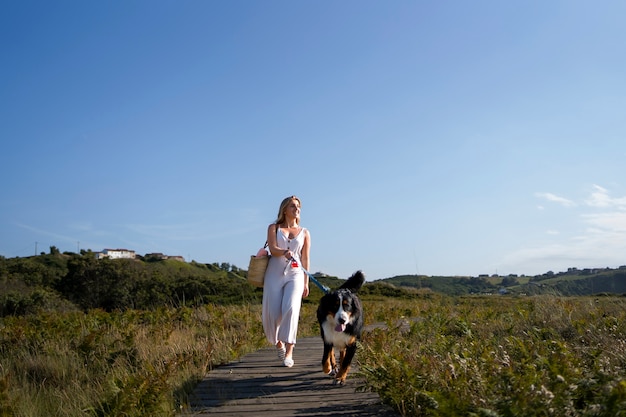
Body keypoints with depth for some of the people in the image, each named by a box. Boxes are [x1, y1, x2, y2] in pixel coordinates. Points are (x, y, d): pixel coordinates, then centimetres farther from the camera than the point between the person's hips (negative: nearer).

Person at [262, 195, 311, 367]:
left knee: (291, 309, -22)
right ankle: (278, 342, 26)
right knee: (272, 313, -4)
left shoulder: (304, 233, 13)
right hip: (275, 274, 0)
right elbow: (272, 249, -6)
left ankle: (289, 353, -20)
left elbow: (305, 259, 13)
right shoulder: (273, 228, 10)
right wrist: (284, 252, -27)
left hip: (295, 275, 0)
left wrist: (306, 282, 8)